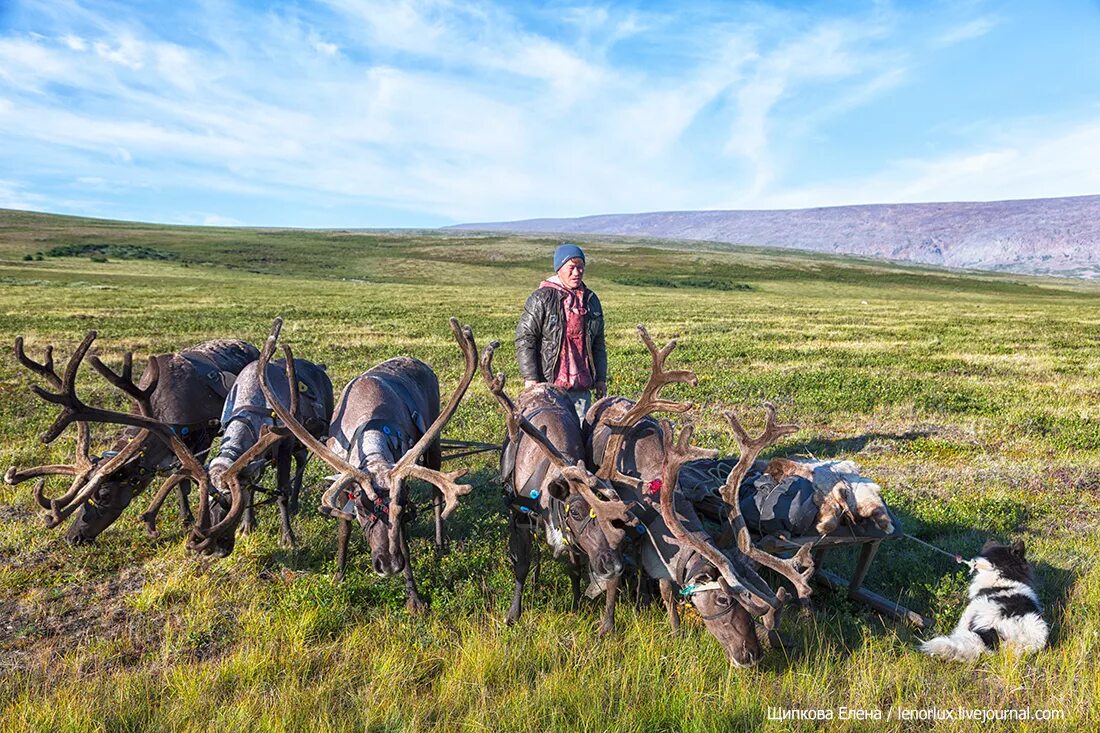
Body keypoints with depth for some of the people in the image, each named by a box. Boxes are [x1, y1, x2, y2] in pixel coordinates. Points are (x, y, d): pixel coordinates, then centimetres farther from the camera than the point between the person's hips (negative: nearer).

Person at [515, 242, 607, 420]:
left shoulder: (591, 300, 13)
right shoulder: (541, 298, -5)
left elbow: (598, 344, 19)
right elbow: (524, 339, -7)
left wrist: (601, 379, 15)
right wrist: (530, 378, -12)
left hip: (581, 388, 5)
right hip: (548, 386, -5)